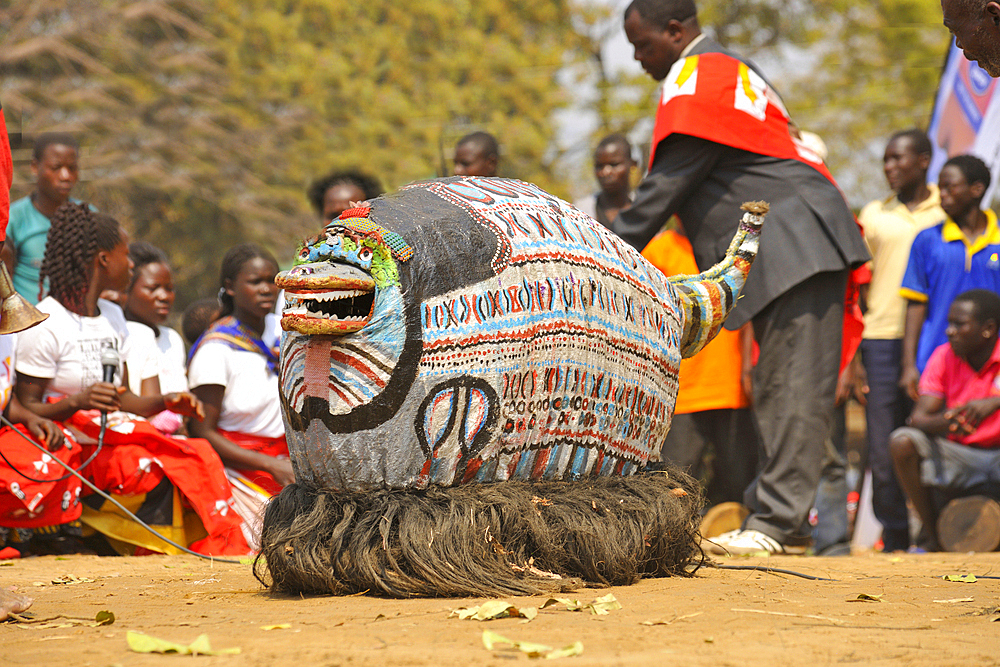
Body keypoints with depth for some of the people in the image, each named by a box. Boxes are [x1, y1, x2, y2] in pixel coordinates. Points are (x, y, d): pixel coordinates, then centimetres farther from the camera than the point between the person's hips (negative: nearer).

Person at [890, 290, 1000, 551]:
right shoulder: (943, 357, 0)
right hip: (959, 456, 3)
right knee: (902, 441, -22)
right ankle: (934, 537, -12)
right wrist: (943, 422, -32)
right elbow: (918, 418, -8)